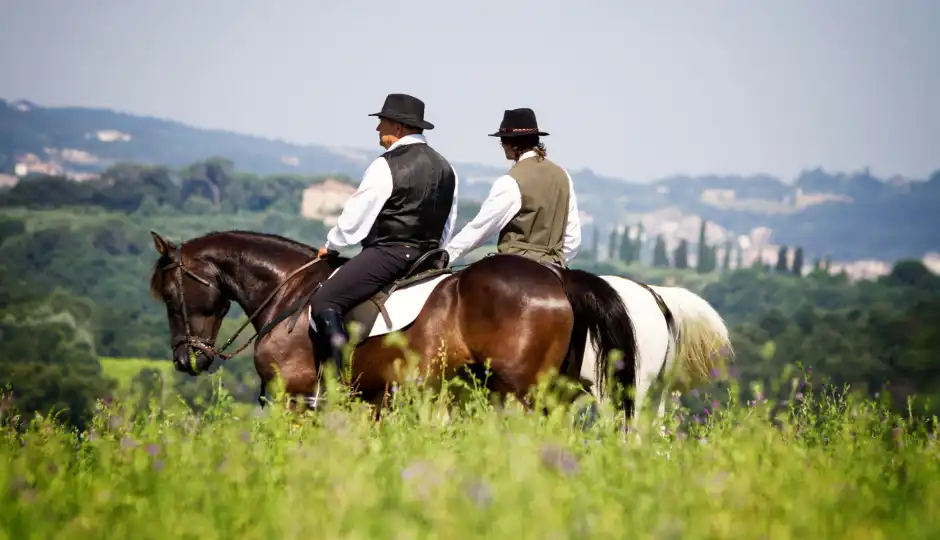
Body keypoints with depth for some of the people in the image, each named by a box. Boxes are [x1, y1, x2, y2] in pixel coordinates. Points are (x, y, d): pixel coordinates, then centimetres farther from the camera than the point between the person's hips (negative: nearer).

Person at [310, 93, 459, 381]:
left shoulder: (386, 166, -12)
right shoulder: (445, 168, 13)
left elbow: (354, 219, -7)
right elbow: (447, 228, 19)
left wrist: (331, 246, 10)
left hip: (387, 253, -9)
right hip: (426, 256, 9)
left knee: (324, 303, -14)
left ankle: (339, 382, -24)